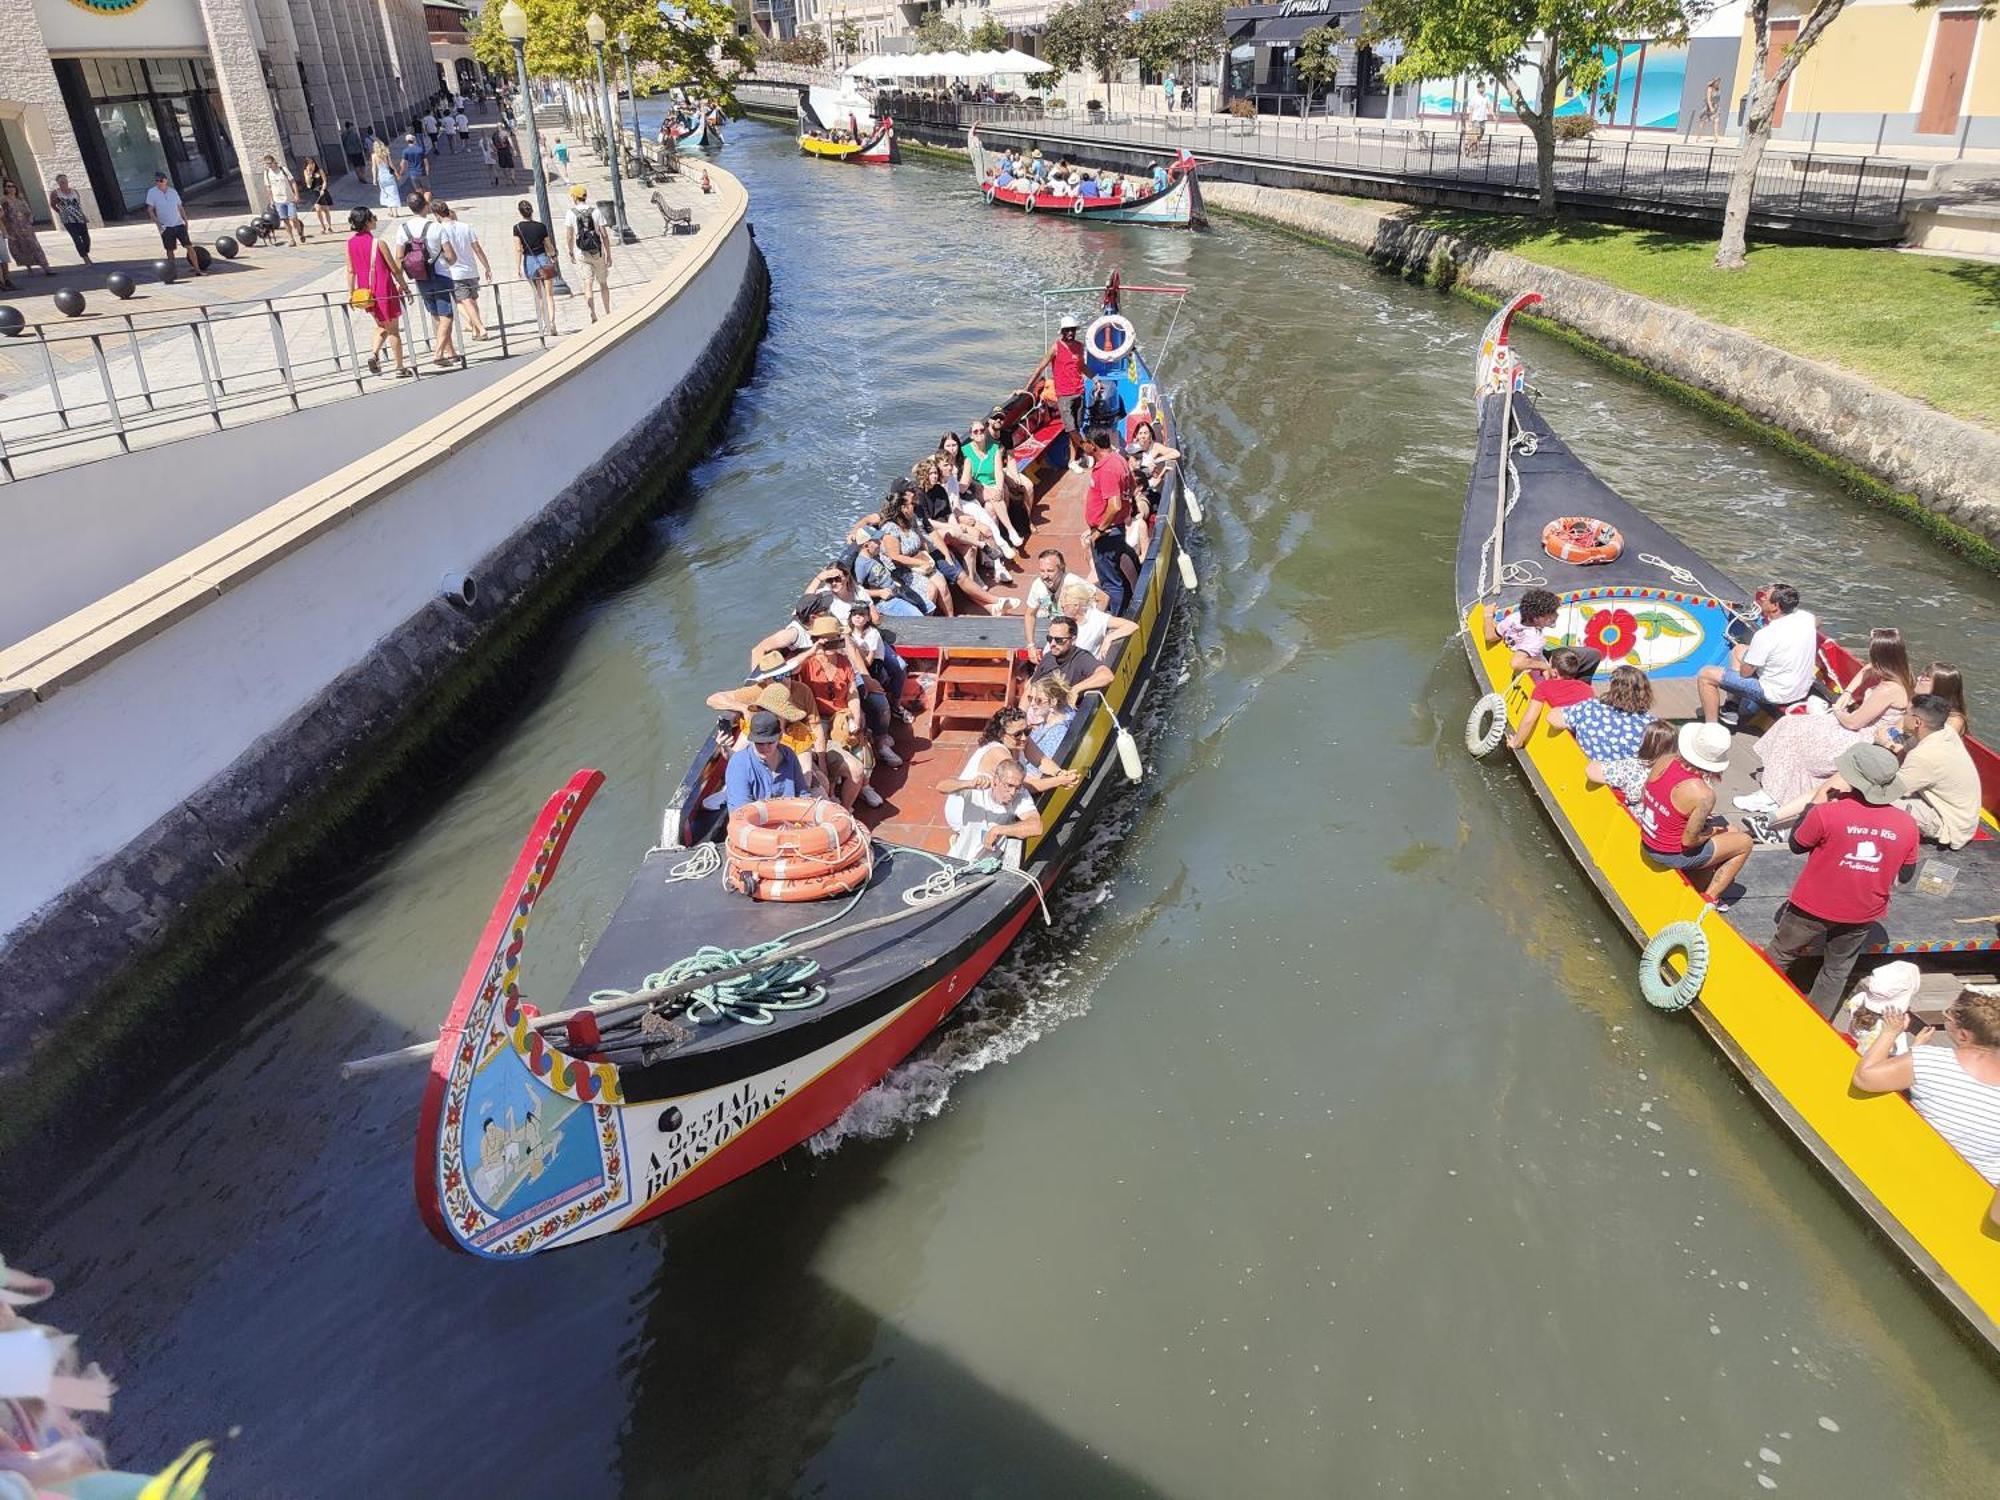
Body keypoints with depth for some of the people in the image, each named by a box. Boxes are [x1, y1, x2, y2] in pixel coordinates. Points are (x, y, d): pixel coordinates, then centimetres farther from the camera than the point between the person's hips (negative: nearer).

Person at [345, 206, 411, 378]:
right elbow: (394, 268, -10)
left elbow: (351, 271, 3)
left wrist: (351, 293, 9)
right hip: (385, 290, -5)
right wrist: (404, 286, 5)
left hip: (365, 292, 5)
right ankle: (400, 368, 13)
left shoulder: (350, 243, -1)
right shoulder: (378, 243, -16)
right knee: (393, 330, 8)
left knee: (382, 326, 23)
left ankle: (374, 354, -1)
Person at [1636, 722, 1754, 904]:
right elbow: (1689, 841, -22)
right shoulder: (1703, 795, -29)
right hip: (1673, 855, -7)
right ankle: (1709, 899, 20)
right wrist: (1711, 832, -2)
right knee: (1744, 843, 13)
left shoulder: (1665, 761, -12)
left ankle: (1698, 891, 28)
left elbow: (1643, 798, 2)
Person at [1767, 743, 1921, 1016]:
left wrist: (1815, 804, 3)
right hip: (1863, 914, 3)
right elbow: (1905, 876, -1)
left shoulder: (1827, 812, -26)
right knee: (1838, 970, 22)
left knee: (1779, 956, 19)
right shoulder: (1906, 824, -13)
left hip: (1814, 908, -3)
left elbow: (1797, 845, -7)